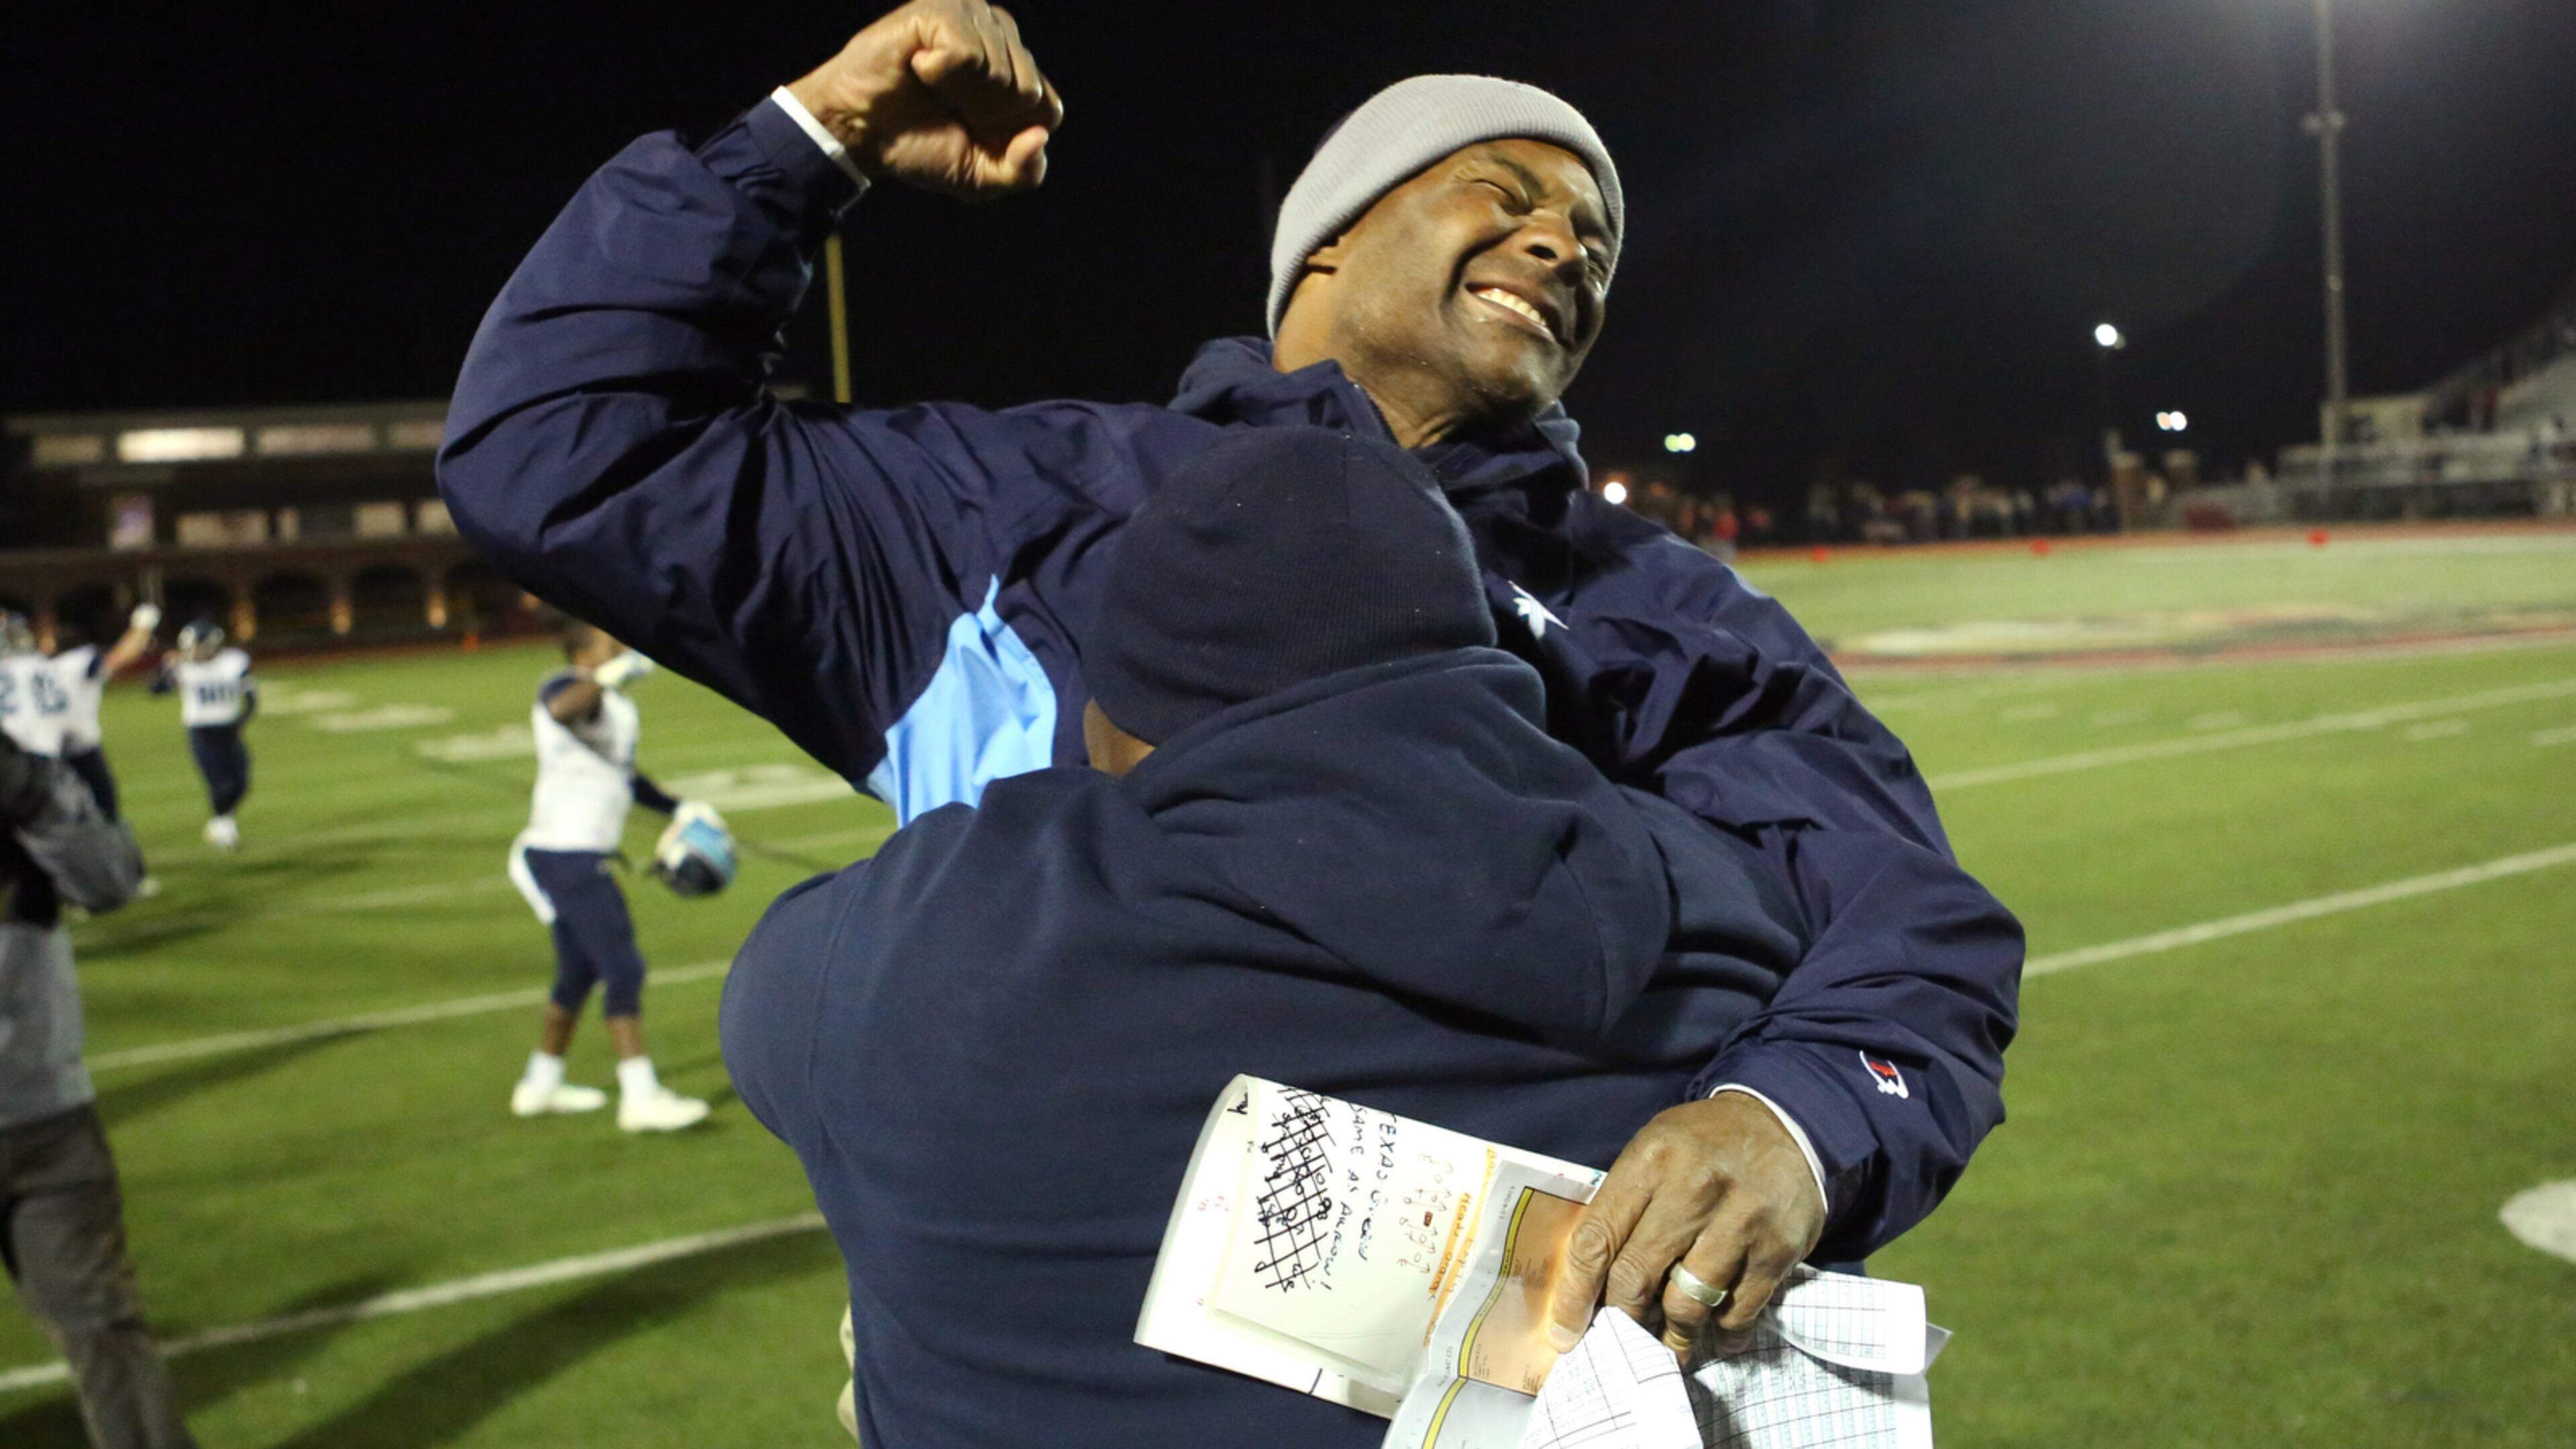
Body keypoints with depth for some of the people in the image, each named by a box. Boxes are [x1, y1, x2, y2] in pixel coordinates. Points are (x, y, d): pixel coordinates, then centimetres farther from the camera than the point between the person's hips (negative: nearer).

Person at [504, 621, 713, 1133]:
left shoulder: (617, 706, 15)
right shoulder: (569, 687, -14)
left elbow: (623, 775, 30)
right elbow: (561, 709, -41)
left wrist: (677, 810, 28)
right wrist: (615, 672, -47)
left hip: (581, 856, 10)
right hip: (568, 856, -10)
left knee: (580, 973, 20)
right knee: (624, 970, -9)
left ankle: (540, 1085, 32)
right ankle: (640, 1096, -8)